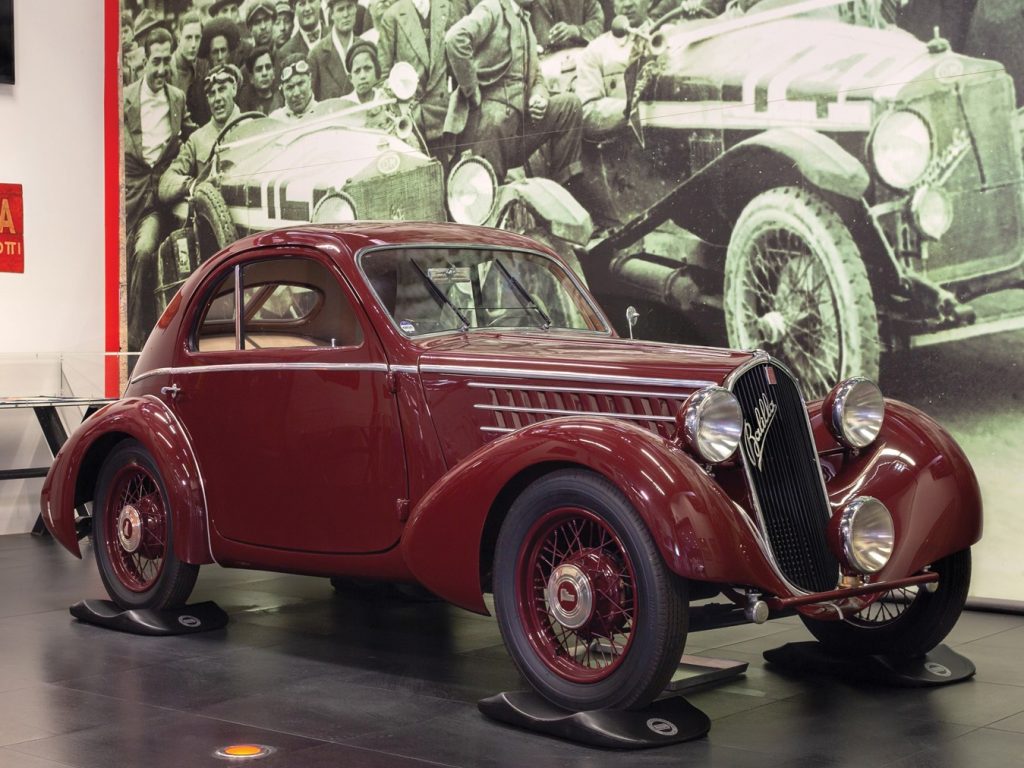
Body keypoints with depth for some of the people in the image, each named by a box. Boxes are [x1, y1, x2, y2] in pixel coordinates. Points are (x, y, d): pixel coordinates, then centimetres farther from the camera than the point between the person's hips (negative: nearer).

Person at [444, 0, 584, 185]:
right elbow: (455, 38, -22)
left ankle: (562, 186, -5)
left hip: (520, 118, 7)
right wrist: (472, 91, -18)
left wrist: (539, 97, -1)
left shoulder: (525, 22, 22)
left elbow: (535, 78, 24)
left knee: (569, 103, -6)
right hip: (489, 121, -7)